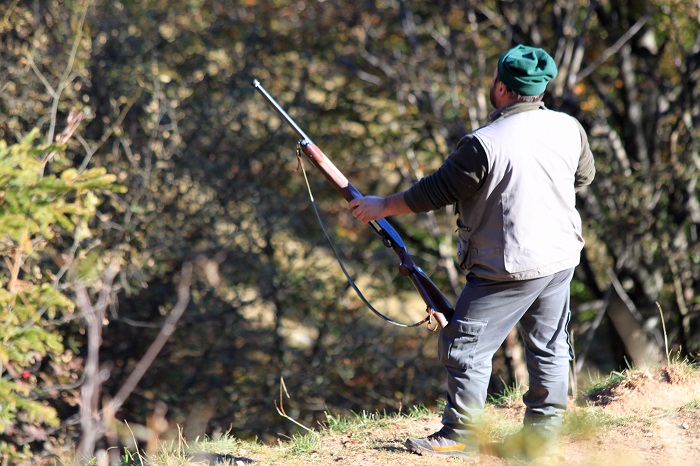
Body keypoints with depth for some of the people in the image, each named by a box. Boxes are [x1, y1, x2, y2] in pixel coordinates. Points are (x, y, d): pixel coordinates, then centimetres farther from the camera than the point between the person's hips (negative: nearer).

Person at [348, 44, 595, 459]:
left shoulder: (484, 144, -21)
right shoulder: (569, 128, -3)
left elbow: (437, 192, -11)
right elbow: (584, 176, 16)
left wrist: (381, 206, 3)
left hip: (511, 267, -7)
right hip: (561, 257, 7)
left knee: (466, 346, 4)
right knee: (549, 348, 16)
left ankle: (460, 436, 9)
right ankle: (543, 433, 20)